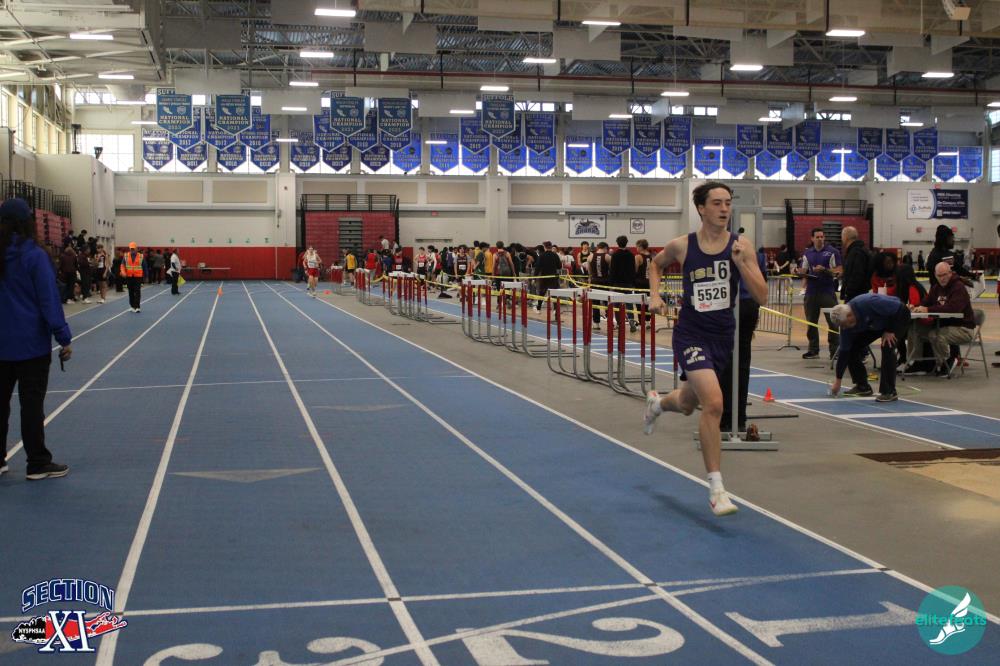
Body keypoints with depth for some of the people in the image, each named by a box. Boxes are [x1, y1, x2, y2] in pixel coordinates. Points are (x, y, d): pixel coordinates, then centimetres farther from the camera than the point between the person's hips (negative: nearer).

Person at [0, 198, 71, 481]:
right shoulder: (35, 255, -13)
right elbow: (49, 300, -15)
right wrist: (64, 338, -11)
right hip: (31, 343, -5)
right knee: (32, 404, 1)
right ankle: (38, 465, 7)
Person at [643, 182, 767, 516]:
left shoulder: (741, 246, -5)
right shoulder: (681, 246, -7)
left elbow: (762, 297, -9)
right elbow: (656, 263, 16)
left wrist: (740, 263, -20)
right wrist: (655, 295, 1)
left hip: (723, 334, 4)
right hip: (691, 334, -3)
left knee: (687, 404, 22)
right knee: (713, 403, -22)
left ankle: (656, 402, 61)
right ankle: (716, 488, -11)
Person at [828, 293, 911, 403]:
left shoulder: (867, 303, -41)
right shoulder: (845, 321, -18)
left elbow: (896, 307, -30)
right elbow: (844, 351, -11)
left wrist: (889, 331, -23)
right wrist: (837, 380, -9)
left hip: (898, 316, -7)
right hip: (877, 323, 7)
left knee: (887, 347, -27)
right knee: (852, 347, -3)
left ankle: (889, 391, -20)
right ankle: (862, 386, 9)